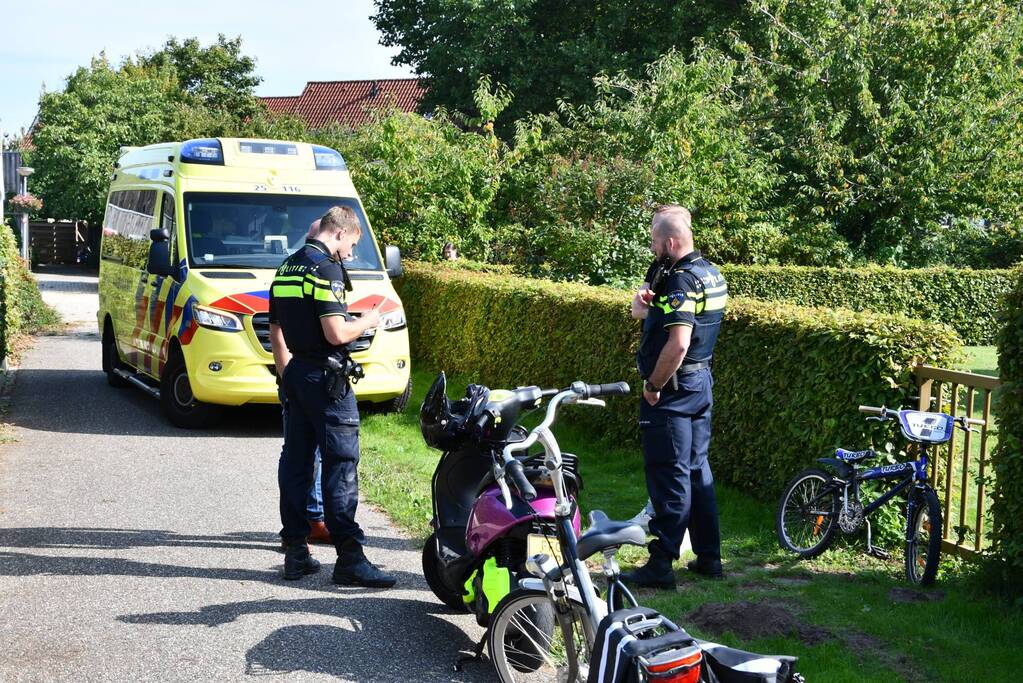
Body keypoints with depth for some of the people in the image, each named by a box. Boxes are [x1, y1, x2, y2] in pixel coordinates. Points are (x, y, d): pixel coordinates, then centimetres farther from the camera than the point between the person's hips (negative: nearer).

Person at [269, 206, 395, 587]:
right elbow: (336, 333, -21)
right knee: (341, 464, -6)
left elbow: (276, 335, 20)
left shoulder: (287, 268, 15)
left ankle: (295, 552, 15)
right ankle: (349, 558, -6)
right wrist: (366, 322, -3)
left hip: (296, 374, 9)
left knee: (295, 463, 11)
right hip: (326, 377, -9)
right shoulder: (326, 269, -14)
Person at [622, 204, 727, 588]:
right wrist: (645, 301, -7)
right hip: (701, 383, 10)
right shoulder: (709, 273, 12)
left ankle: (661, 565, -1)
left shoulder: (680, 280, -19)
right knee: (697, 470, 16)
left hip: (673, 388, -10)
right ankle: (708, 557, 22)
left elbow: (678, 343, -29)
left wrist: (653, 385, -18)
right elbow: (640, 312, 15)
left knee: (668, 475, -5)